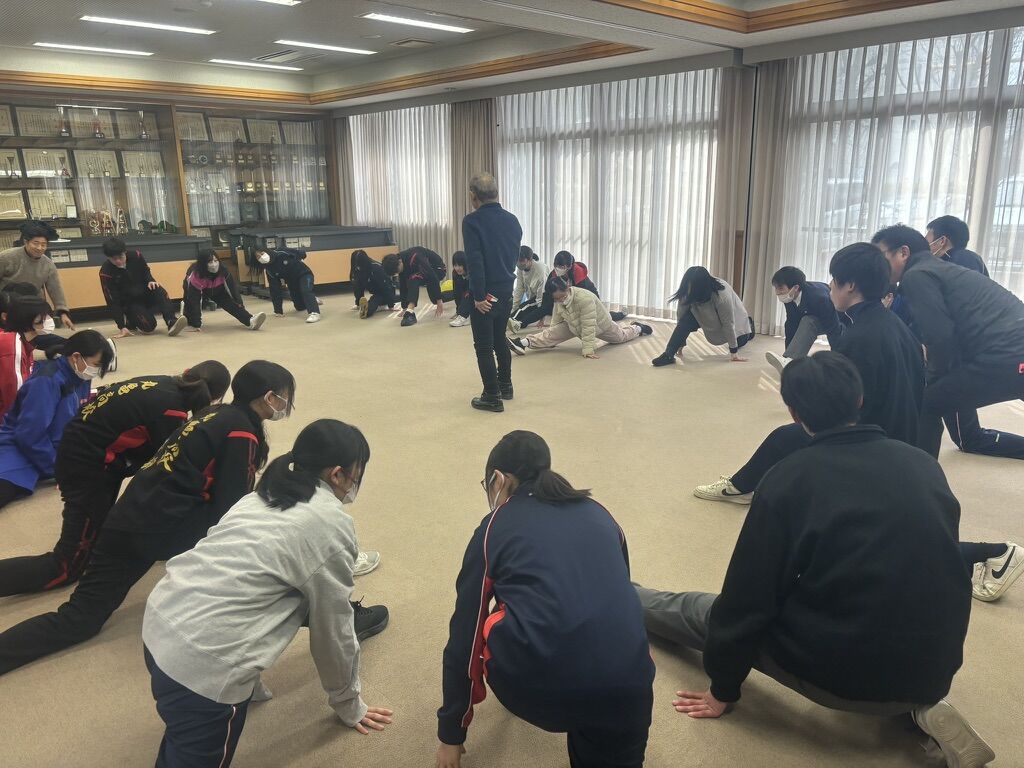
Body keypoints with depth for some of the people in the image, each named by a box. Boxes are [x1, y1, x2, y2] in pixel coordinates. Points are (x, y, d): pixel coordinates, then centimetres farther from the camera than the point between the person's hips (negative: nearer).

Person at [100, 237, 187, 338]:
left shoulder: (135, 256, -15)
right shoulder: (105, 273, -22)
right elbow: (112, 301, -21)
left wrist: (150, 281, -15)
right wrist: (122, 327, -25)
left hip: (145, 293, 3)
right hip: (130, 302, -3)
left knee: (159, 291, -30)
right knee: (148, 326, -22)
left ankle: (172, 322, -39)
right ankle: (130, 321, 11)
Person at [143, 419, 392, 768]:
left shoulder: (265, 495, 13)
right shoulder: (331, 524, -7)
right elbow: (332, 628, 2)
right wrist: (349, 706, 17)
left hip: (160, 623, 8)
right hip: (202, 664, -8)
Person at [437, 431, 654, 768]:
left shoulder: (494, 528, 13)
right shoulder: (600, 515, 22)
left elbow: (465, 635, 17)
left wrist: (451, 734, 29)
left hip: (535, 687, -2)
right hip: (625, 688, 3)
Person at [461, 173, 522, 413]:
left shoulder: (472, 221, -15)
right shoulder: (512, 220, 5)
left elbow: (474, 261, -21)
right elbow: (515, 255, 12)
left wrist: (479, 296, -17)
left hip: (485, 294, -7)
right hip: (507, 292, 7)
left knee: (484, 346, 3)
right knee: (500, 340, 22)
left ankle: (492, 397, 7)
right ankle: (505, 386, 32)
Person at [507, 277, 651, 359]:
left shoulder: (584, 298, -45)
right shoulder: (558, 301, -22)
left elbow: (588, 326, -44)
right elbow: (556, 320, -8)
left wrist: (588, 349, -43)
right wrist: (550, 340, -3)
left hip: (600, 324, -4)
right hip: (574, 325, 4)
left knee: (621, 336, 24)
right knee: (551, 333, -17)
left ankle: (636, 328, 54)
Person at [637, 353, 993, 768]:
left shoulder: (789, 478, -10)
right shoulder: (925, 464, 4)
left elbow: (748, 597, -7)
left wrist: (723, 689, 8)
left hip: (842, 673, -4)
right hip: (936, 667, 5)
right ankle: (920, 706, 16)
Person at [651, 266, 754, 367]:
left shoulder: (722, 295, -42)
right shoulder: (688, 293, -30)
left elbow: (728, 324, -34)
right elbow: (680, 317, -23)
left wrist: (734, 352, -27)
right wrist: (680, 344, -18)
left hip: (734, 316, -2)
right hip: (708, 318, 2)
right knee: (686, 319, -28)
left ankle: (749, 324, 48)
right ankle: (668, 355, -30)